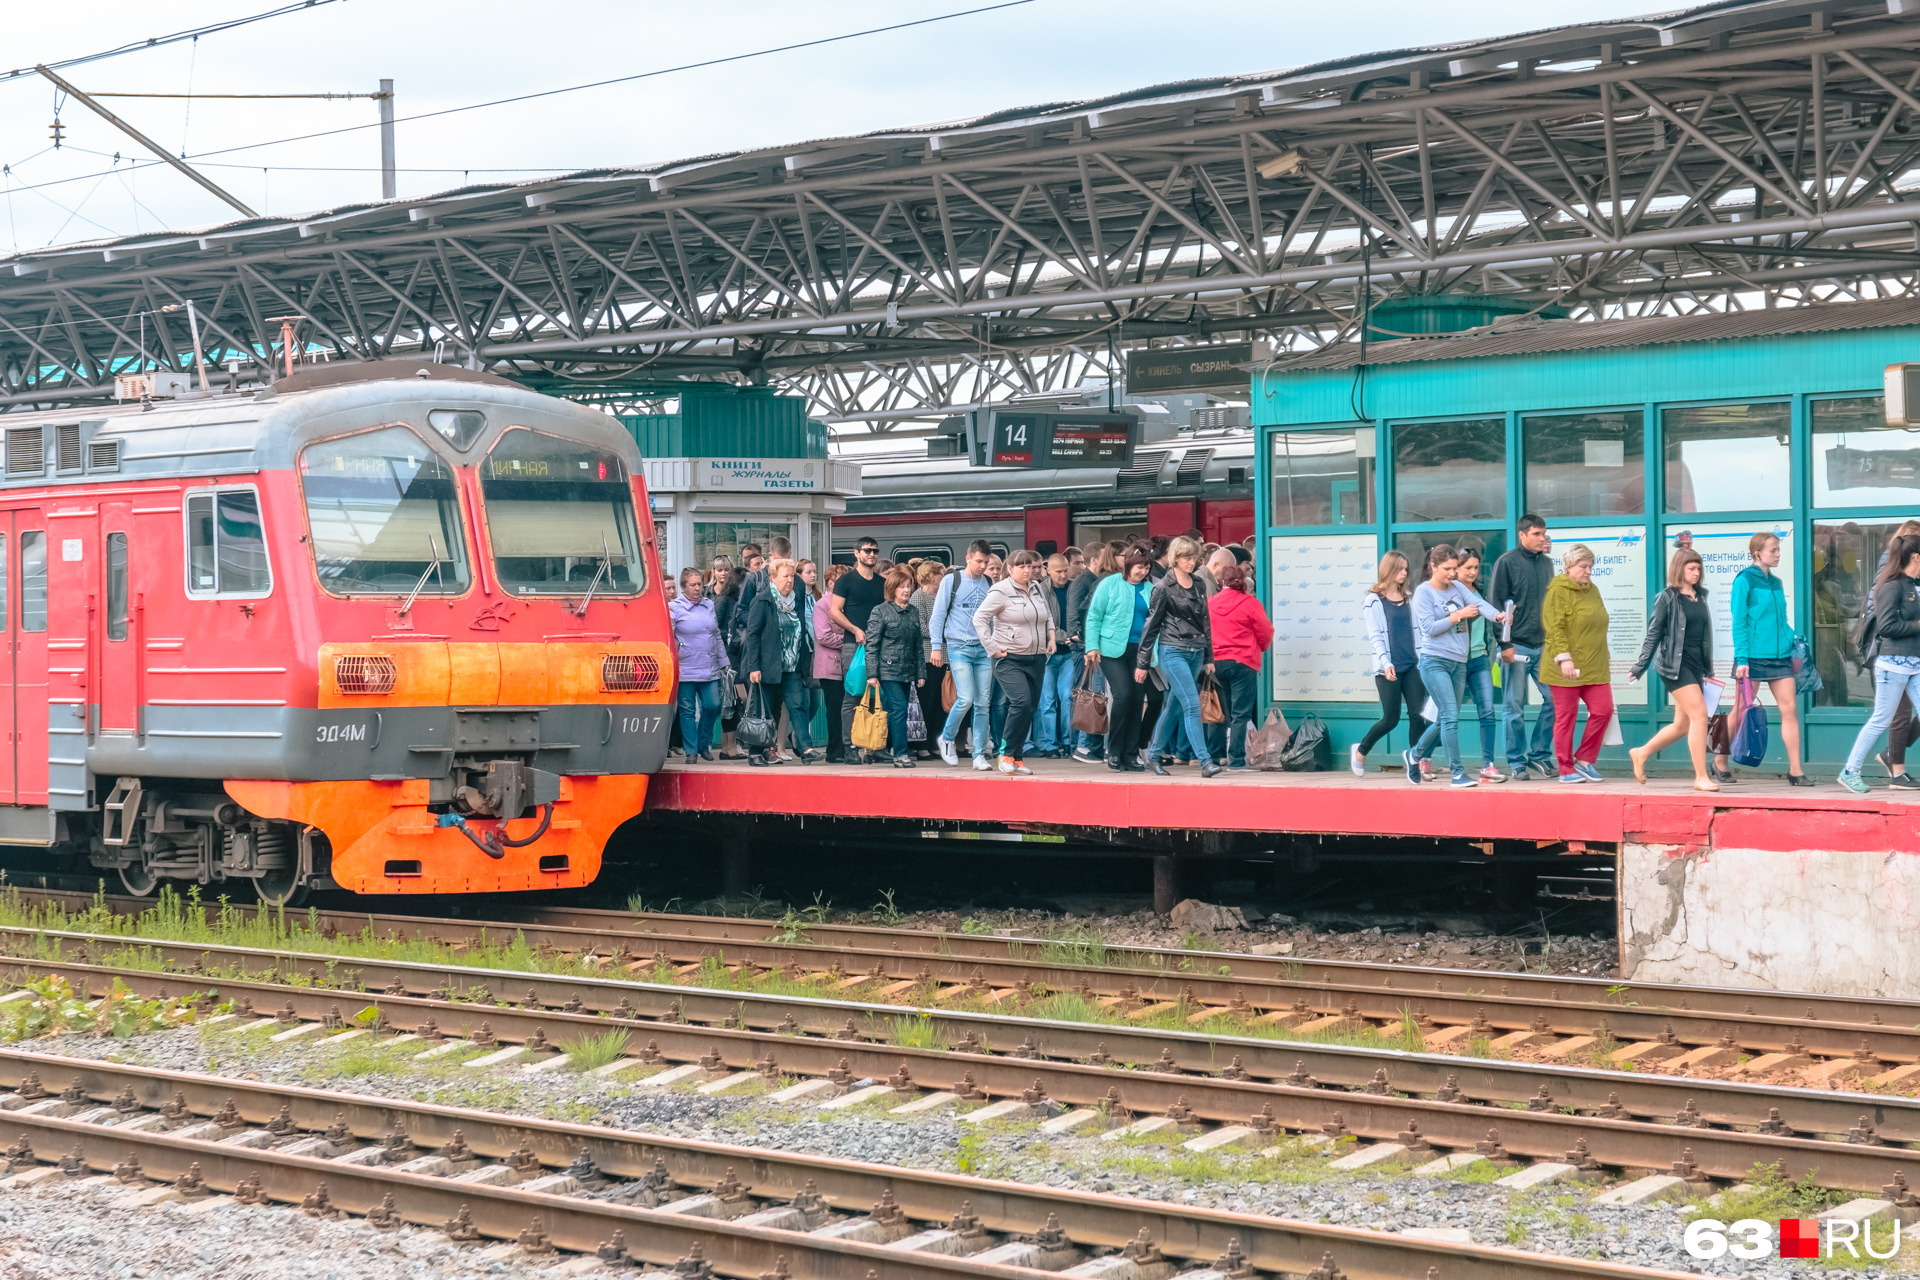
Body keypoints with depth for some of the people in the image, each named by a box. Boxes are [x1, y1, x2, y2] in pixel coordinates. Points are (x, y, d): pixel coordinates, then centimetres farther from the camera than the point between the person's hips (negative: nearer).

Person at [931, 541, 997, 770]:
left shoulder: (989, 583, 11)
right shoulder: (952, 580, -1)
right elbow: (938, 615, -1)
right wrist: (936, 647, -6)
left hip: (984, 649, 4)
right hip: (959, 648, -4)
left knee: (983, 703, 1)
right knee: (966, 699, -15)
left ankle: (980, 755, 6)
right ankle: (947, 738, 10)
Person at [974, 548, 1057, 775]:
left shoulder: (1038, 588, 12)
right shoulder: (1001, 591, -8)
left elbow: (1048, 615, 30)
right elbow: (979, 618, -11)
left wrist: (1051, 635, 14)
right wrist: (992, 648, -14)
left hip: (1036, 658, 7)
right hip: (1010, 659, -7)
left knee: (1030, 708, 5)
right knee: (1021, 701, -22)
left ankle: (1017, 758, 15)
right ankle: (1007, 754, -11)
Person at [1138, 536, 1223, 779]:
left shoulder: (1199, 585, 11)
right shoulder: (1163, 587, -5)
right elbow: (1151, 624, -3)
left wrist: (1208, 658, 16)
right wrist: (1142, 662, -3)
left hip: (1196, 652, 6)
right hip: (1172, 651, -6)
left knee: (1174, 706, 12)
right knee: (1192, 704, -14)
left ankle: (1154, 753, 26)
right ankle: (1205, 761, -18)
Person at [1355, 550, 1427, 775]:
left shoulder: (1409, 600, 14)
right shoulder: (1374, 601, -2)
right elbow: (1374, 636, -8)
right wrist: (1385, 663, -21)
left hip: (1412, 666, 5)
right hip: (1388, 670, -5)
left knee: (1417, 714, -5)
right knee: (1391, 719, -3)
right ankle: (1360, 751, 20)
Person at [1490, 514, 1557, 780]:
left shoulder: (1546, 563, 12)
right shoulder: (1506, 563, -4)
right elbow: (1498, 605, -6)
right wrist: (1504, 644, -11)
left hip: (1543, 646, 5)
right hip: (1516, 647, -5)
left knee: (1554, 698, 0)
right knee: (1514, 707, -1)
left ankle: (1539, 755, 12)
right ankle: (1517, 762, 7)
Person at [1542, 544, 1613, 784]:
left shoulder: (1593, 590, 16)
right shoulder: (1558, 592, -7)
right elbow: (1554, 628, -16)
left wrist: (1604, 659, 25)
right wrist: (1564, 657, -25)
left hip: (1594, 668, 7)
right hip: (1567, 669, -7)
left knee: (1603, 710, -2)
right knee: (1566, 716, 0)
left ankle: (1584, 760, 12)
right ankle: (1566, 769, 7)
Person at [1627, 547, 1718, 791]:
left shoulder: (1700, 596, 14)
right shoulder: (1668, 598, -5)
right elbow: (1653, 634, -3)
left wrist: (1708, 668, 21)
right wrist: (1639, 668, -4)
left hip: (1695, 665, 7)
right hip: (1675, 663, -7)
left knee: (1682, 725, 10)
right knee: (1699, 714, -15)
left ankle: (1641, 753, 30)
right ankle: (1701, 777, -12)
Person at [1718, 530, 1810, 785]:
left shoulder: (1776, 583, 14)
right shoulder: (1745, 580, -6)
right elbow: (1739, 622, -9)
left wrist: (1793, 643, 11)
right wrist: (1742, 659, -14)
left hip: (1780, 656, 6)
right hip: (1753, 656, -6)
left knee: (1789, 709, -3)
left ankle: (1795, 771, -2)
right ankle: (1721, 763, 20)